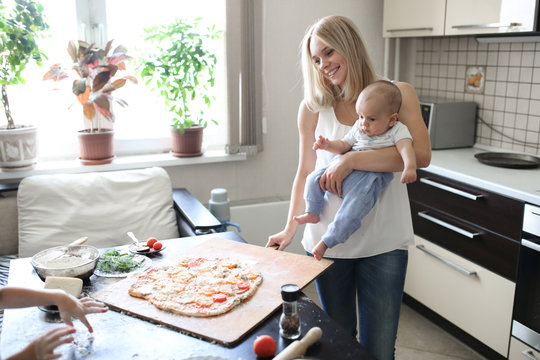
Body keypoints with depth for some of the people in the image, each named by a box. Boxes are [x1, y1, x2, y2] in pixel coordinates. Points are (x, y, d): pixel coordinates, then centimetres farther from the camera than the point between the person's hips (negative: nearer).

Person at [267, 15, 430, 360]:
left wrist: (351, 159, -23)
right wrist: (290, 229, 8)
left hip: (383, 241, -1)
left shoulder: (398, 94, -2)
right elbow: (306, 172, 9)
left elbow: (421, 154, -17)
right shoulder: (313, 108, 2)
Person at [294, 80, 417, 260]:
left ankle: (326, 241, -10)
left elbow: (405, 147, -21)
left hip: (371, 177, -6)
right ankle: (313, 213, 20)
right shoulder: (358, 128, 12)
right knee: (315, 178, 1)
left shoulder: (398, 130, -4)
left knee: (351, 212, -24)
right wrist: (327, 145, -2)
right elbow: (343, 145, 18)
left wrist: (410, 167, -40)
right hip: (345, 171, 7)